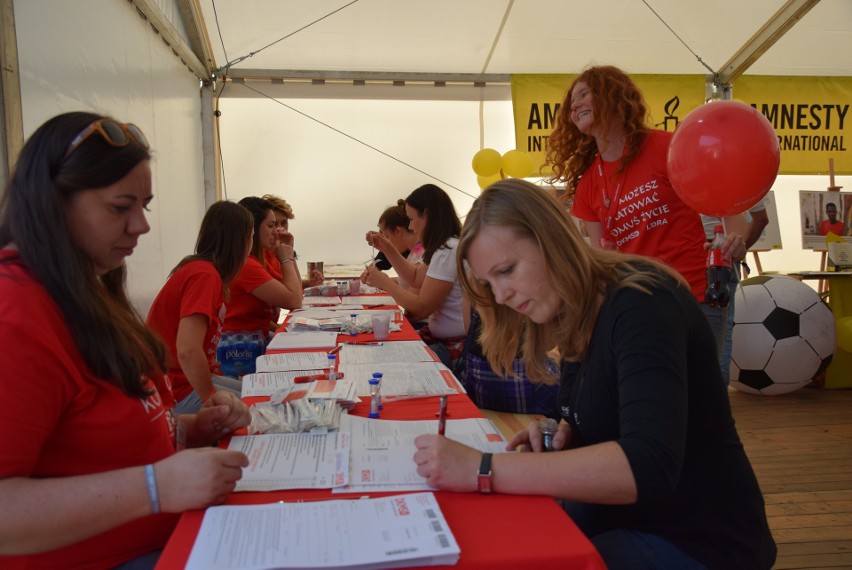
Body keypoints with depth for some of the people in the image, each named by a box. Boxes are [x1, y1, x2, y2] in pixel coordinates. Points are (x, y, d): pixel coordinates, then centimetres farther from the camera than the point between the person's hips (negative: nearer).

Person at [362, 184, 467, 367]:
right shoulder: (445, 247, 11)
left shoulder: (448, 251, -20)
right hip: (441, 336, 9)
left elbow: (421, 308, -18)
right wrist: (387, 248, 16)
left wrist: (385, 282, -7)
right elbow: (416, 277, 25)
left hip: (456, 345, -9)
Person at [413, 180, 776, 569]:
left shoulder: (642, 304, -24)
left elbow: (648, 467, -36)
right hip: (622, 517, 8)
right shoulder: (578, 316, 2)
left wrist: (481, 470, -38)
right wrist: (562, 435, -7)